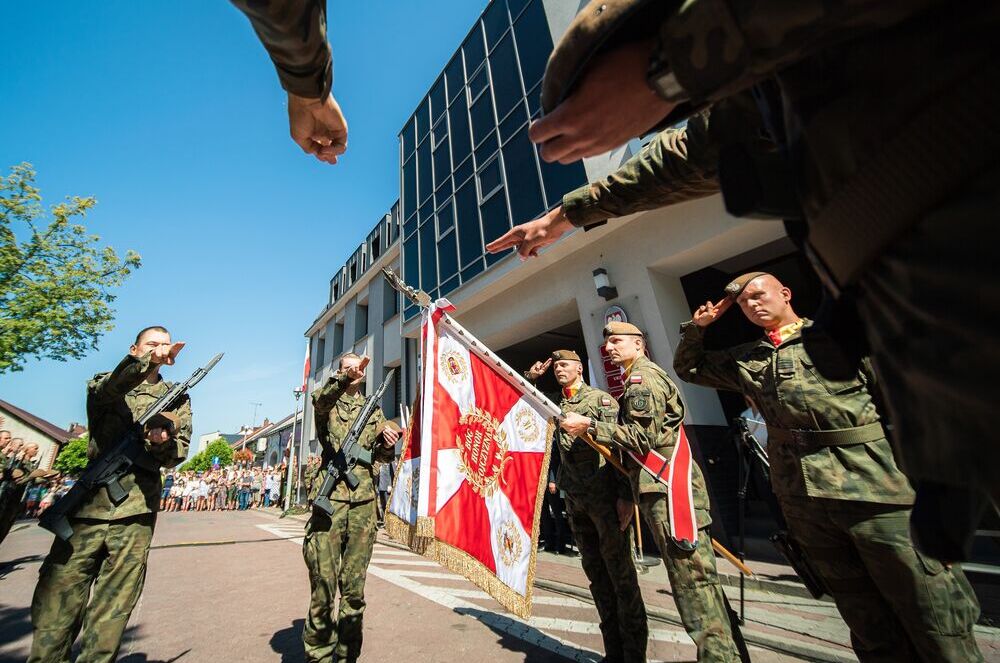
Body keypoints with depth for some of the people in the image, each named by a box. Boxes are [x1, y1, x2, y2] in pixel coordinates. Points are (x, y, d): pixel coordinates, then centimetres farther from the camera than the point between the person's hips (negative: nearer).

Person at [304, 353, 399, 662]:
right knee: (323, 585, -1)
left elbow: (380, 454, 15)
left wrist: (388, 443, -9)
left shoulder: (374, 408, 17)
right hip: (330, 497, -2)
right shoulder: (330, 400, 9)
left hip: (363, 501, 3)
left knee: (354, 588, 9)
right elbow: (319, 400, -18)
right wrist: (345, 378, -37)